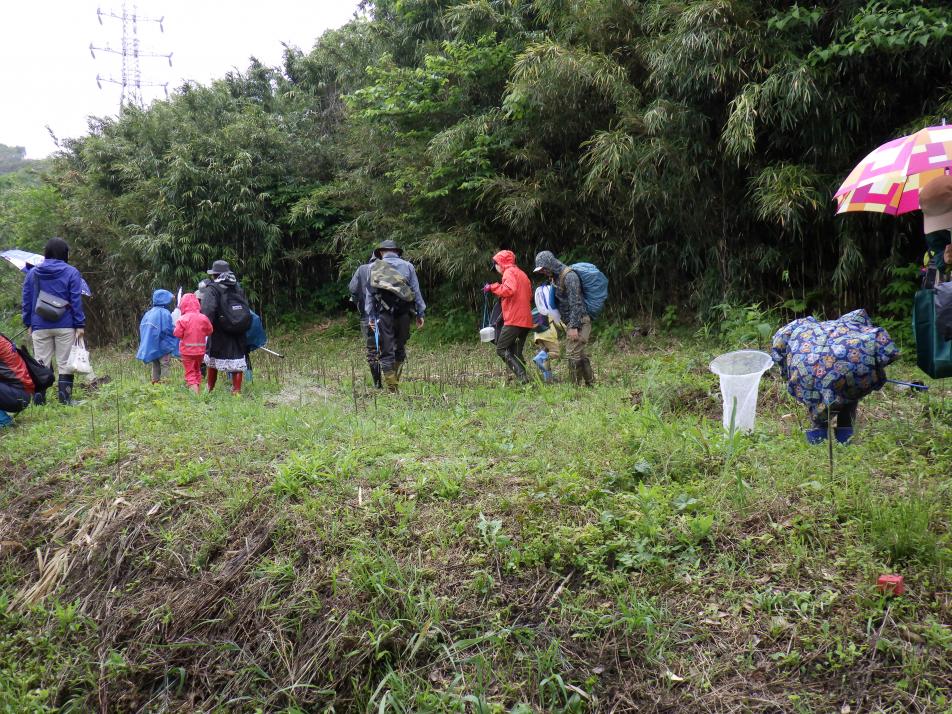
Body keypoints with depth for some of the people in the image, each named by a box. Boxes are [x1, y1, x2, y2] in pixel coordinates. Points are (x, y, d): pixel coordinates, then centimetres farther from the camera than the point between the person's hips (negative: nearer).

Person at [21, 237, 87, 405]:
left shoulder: (32, 273, 8)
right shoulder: (71, 272, -2)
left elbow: (27, 301, 9)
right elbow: (76, 301, -7)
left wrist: (28, 323, 14)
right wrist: (80, 325, -6)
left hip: (39, 327, 3)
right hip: (65, 326, -3)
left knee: (40, 364, 7)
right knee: (65, 364, 3)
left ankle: (38, 399, 6)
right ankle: (65, 398, 1)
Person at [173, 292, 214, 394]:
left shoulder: (183, 319, -15)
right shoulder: (203, 318, -5)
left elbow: (177, 334, -12)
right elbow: (210, 331, 5)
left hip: (187, 350, -4)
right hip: (200, 350, 4)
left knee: (190, 372, 1)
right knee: (197, 370, 22)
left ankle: (194, 392, -13)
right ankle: (198, 389, 26)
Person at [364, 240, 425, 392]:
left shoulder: (374, 267, 8)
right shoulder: (407, 266, 11)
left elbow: (369, 293, 6)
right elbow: (416, 291, 8)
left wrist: (370, 316, 8)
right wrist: (420, 313, 11)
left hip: (384, 312, -1)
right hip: (403, 312, 2)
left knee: (386, 350, 0)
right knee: (400, 347, 15)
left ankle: (391, 387, -4)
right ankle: (395, 380, 16)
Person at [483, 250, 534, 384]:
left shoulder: (509, 272, -4)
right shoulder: (522, 274, 24)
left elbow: (508, 290, -23)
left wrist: (492, 287, -8)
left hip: (514, 319, -9)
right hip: (526, 320, 9)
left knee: (501, 349, -5)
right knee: (516, 353, 12)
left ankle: (522, 375, -19)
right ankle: (523, 377, 3)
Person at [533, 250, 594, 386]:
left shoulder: (569, 276, -17)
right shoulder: (555, 277, 12)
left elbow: (575, 303, -21)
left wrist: (574, 326, -23)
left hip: (578, 320, -10)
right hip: (570, 321, 10)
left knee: (573, 354, -10)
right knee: (581, 354, 14)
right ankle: (590, 383, 22)